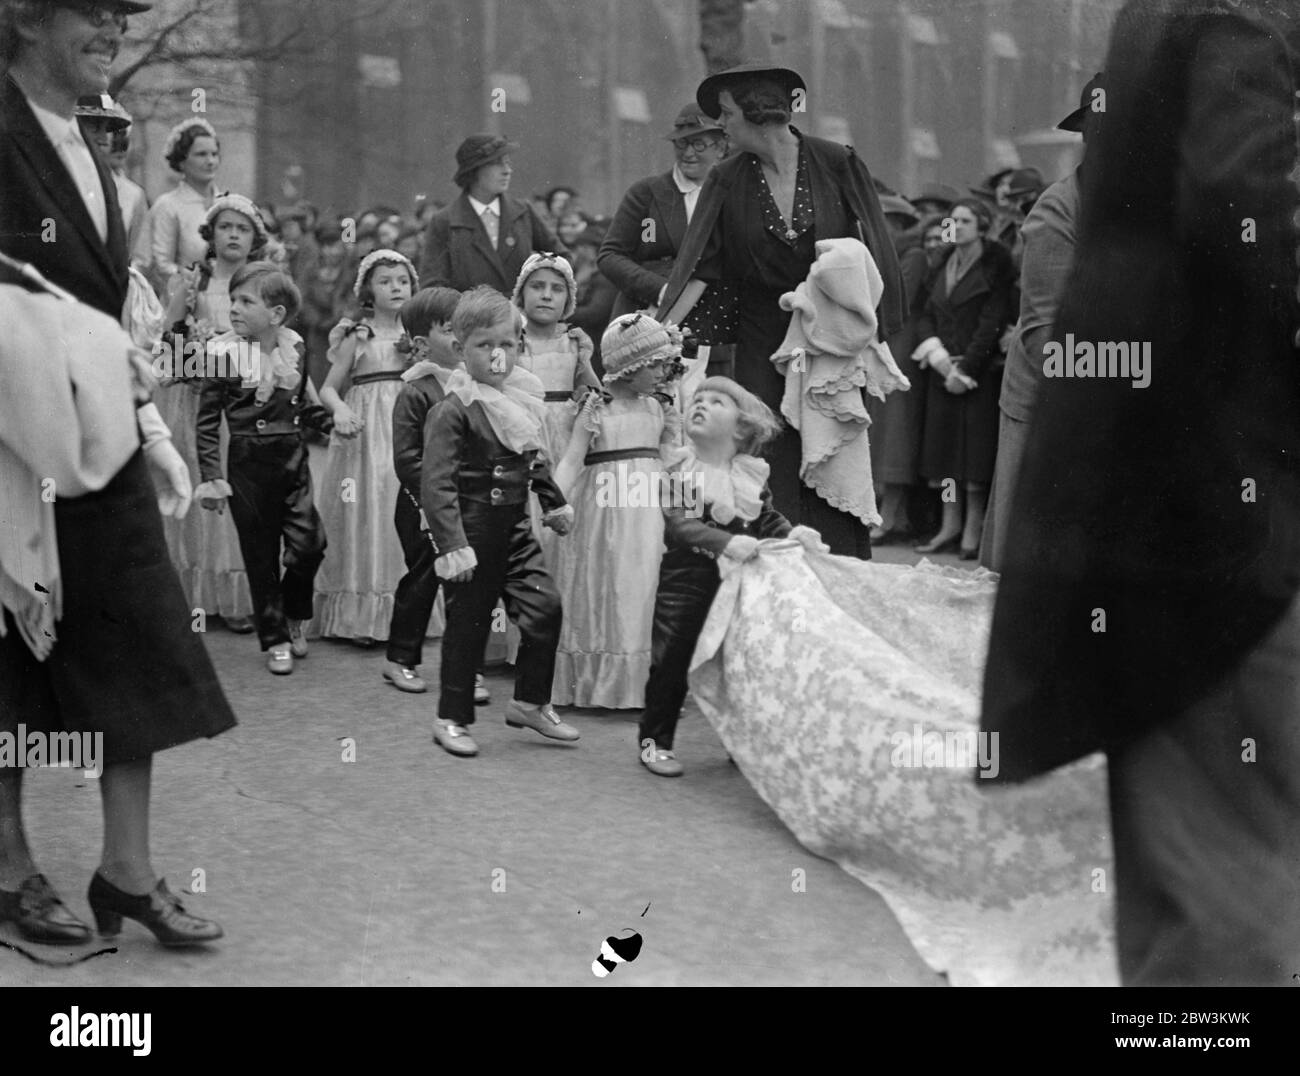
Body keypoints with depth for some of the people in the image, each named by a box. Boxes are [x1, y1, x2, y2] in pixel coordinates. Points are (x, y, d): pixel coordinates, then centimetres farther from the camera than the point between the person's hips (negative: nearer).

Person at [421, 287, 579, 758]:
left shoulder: (521, 401, 7)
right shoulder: (453, 410, -16)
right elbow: (437, 484, -21)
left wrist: (555, 503, 30)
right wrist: (451, 543, -27)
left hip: (515, 528, 7)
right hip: (472, 532, -7)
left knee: (544, 606, 2)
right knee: (467, 625, 1)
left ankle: (530, 702, 19)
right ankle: (452, 719, 15)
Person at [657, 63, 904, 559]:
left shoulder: (836, 164, -6)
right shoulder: (727, 181, -1)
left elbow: (870, 253, -1)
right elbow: (697, 265, -7)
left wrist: (873, 330, -7)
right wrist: (663, 328, -19)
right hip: (763, 346, 2)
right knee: (770, 468, -2)